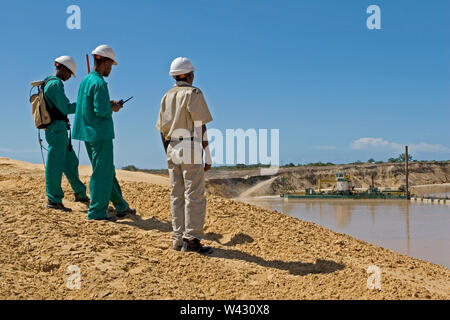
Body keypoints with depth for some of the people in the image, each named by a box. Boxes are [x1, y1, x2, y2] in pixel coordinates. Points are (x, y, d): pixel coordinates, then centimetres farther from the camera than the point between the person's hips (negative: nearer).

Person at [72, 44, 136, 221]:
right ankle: (96, 212, 4)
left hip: (89, 133, 10)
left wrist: (107, 104, 14)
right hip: (100, 134, -10)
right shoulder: (99, 83, -16)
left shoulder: (85, 80, 12)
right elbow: (101, 110, -23)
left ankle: (121, 207, 26)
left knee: (108, 171, 16)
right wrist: (113, 108, -4)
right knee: (102, 173, -2)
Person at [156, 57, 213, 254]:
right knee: (195, 195, -6)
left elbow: (162, 130, 15)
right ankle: (191, 239, -9)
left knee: (177, 195, 8)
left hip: (172, 149, 7)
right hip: (191, 150, -7)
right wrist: (207, 158, -8)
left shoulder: (167, 97, 15)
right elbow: (201, 128, -10)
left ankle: (179, 240, 9)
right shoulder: (193, 94, -5)